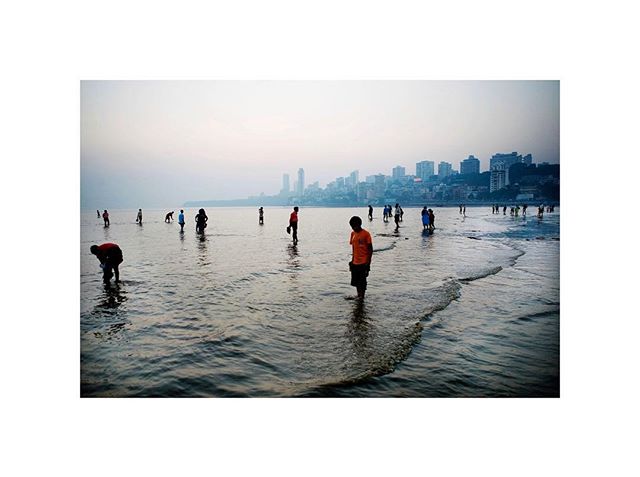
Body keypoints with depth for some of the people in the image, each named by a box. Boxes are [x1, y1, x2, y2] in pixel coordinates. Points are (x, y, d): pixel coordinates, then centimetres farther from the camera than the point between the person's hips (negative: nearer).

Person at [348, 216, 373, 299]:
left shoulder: (366, 234, -10)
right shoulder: (353, 234, 9)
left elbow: (370, 249, -8)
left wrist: (368, 262, -12)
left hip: (363, 263, -6)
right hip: (355, 263, 6)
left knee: (362, 281, -1)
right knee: (355, 281, 11)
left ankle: (362, 297, 9)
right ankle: (359, 296, 25)